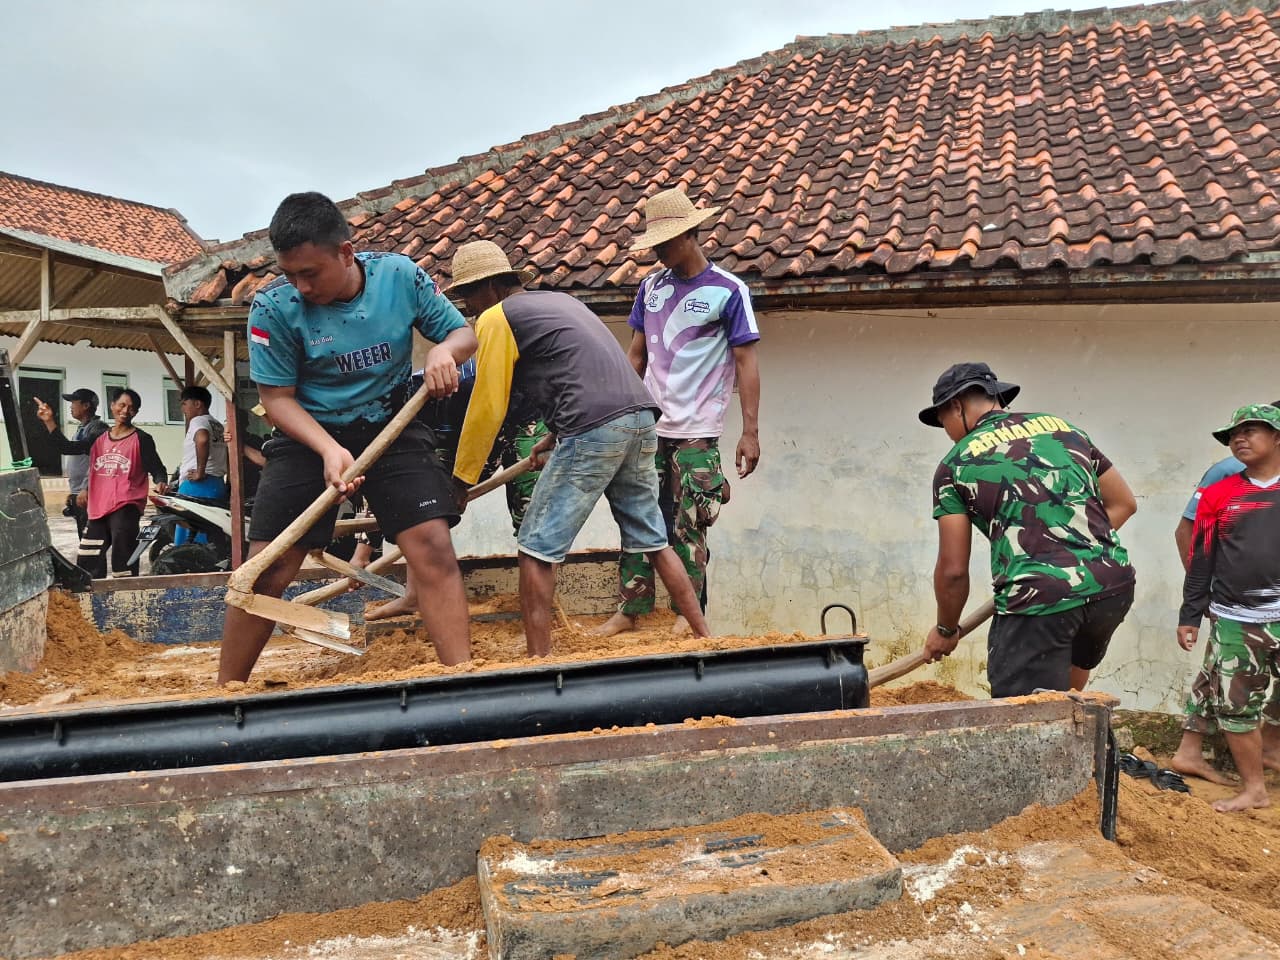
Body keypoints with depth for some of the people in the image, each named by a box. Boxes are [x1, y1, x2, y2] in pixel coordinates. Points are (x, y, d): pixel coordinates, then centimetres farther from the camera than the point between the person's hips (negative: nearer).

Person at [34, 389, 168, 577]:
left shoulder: (141, 439, -2)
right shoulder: (99, 437, 14)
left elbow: (157, 469, -3)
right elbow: (67, 447, 15)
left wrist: (161, 483, -25)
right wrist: (49, 421, 6)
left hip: (125, 509, -6)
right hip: (98, 509, 6)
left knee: (123, 568, -12)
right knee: (87, 564, 14)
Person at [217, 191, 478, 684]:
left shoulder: (400, 275, -12)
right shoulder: (274, 306, -16)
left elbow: (464, 332, 0)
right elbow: (277, 397, -10)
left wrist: (445, 351, -24)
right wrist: (328, 450, -26)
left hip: (391, 427, 1)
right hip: (309, 435, 0)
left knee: (433, 549, -14)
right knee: (266, 570, -1)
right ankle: (225, 691, 18)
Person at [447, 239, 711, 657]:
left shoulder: (496, 317, 3)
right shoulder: (558, 299, 27)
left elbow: (487, 408, 1)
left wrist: (462, 479, 10)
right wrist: (556, 436, 40)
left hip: (594, 429, -8)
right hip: (641, 418, 8)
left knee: (537, 549, -1)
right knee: (653, 541, 17)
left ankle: (539, 659, -3)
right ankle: (704, 636, 19)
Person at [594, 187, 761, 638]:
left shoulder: (728, 291, -4)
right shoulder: (651, 286, 11)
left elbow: (746, 362, -6)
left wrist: (750, 431, -11)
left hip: (696, 433, -4)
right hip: (647, 427, 5)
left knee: (688, 527, 0)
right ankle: (629, 610, 12)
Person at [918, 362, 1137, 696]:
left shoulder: (957, 463, 5)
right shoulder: (1063, 427, 18)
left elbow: (953, 569, 4)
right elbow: (1123, 503, 20)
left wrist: (945, 630, 19)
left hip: (1039, 597, -6)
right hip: (1114, 587, 6)